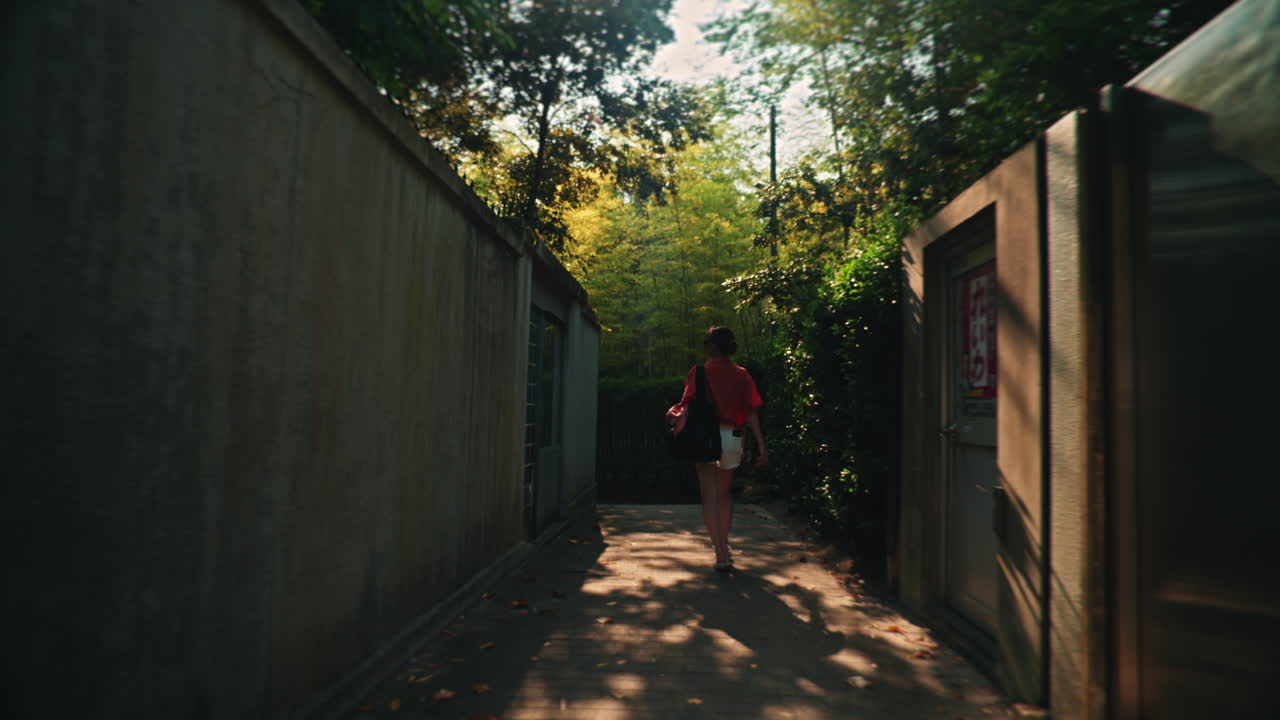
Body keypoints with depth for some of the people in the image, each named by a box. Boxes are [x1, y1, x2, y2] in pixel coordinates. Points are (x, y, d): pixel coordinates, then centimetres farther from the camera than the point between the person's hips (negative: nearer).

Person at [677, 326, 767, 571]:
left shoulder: (699, 371, -2)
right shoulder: (742, 374, 5)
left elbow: (689, 405, -9)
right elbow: (751, 413, -1)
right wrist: (761, 446, -3)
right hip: (733, 437, 4)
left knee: (710, 497, -1)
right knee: (725, 493, 22)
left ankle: (721, 556, -8)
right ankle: (724, 546, 30)